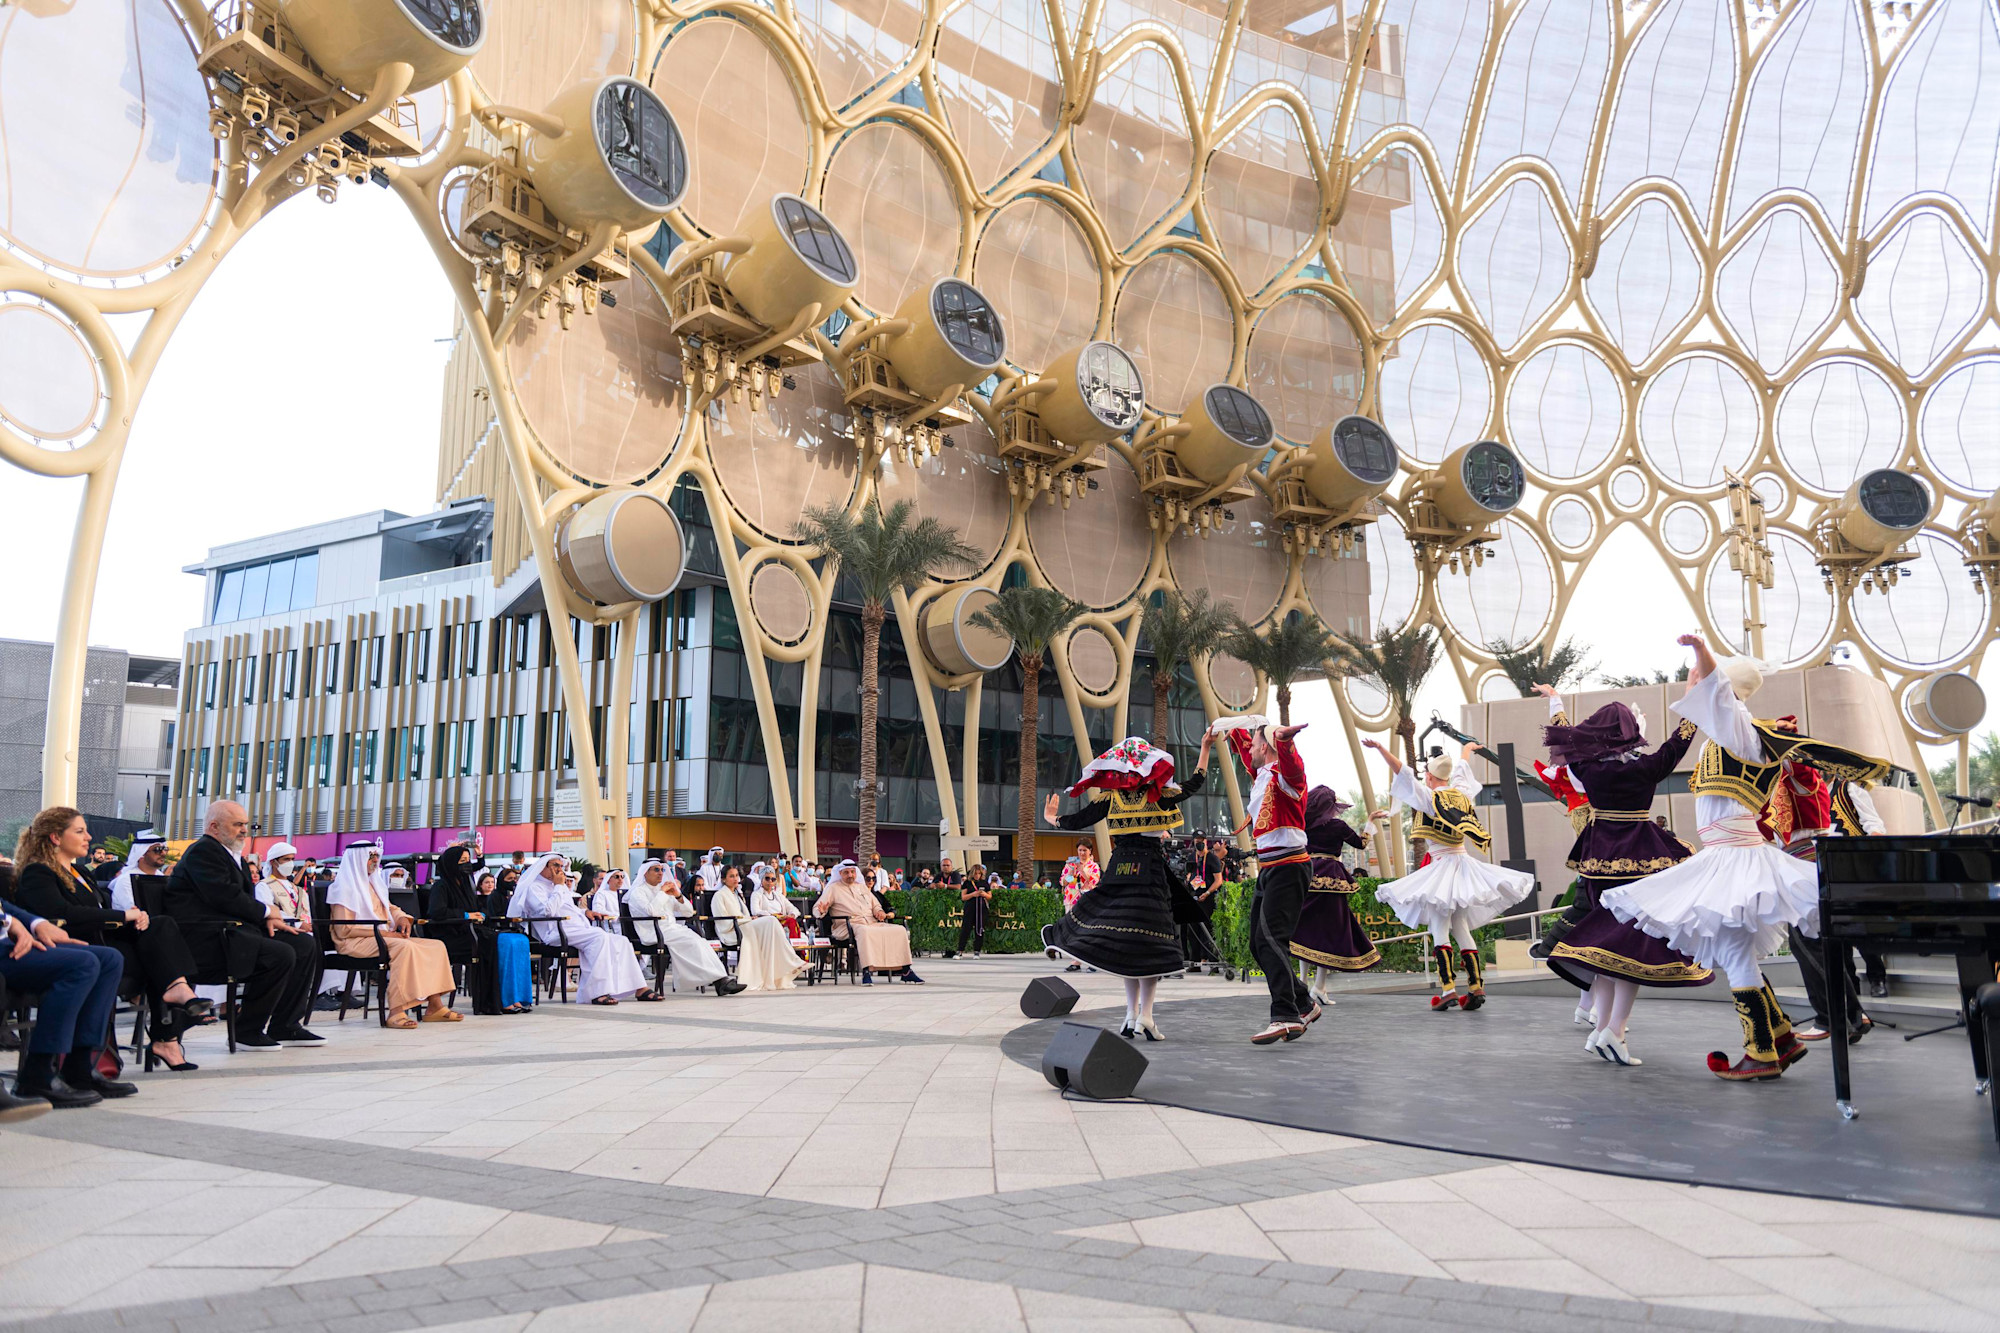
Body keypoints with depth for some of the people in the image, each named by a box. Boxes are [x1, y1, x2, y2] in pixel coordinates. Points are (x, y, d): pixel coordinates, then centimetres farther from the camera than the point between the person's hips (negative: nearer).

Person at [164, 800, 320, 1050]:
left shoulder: (232, 854, 23)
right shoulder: (202, 851, -9)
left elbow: (246, 897, 21)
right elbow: (225, 896, -19)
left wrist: (269, 919, 1)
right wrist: (266, 912, -6)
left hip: (234, 930, 10)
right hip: (205, 938, -10)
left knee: (305, 945, 3)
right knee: (281, 954, -27)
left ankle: (284, 1026, 4)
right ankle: (247, 1031, -13)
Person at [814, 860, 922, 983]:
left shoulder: (862, 886, 27)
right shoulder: (833, 888, 11)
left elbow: (876, 905, 31)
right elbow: (816, 908, 4)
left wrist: (879, 911, 7)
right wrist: (822, 911, -21)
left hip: (872, 923, 6)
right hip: (849, 926, -6)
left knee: (900, 930, -14)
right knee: (864, 932, -42)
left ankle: (905, 971, -14)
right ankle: (867, 971, -44)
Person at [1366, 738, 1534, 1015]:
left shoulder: (1430, 797, -9)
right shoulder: (1461, 793, 9)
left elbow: (1403, 773, -18)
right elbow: (1462, 768, 30)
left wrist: (1381, 749, -22)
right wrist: (1467, 749, 49)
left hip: (1442, 865, -7)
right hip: (1464, 863, 7)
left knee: (1439, 928, -6)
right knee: (1461, 928, 11)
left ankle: (1448, 989, -15)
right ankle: (1476, 987, 6)